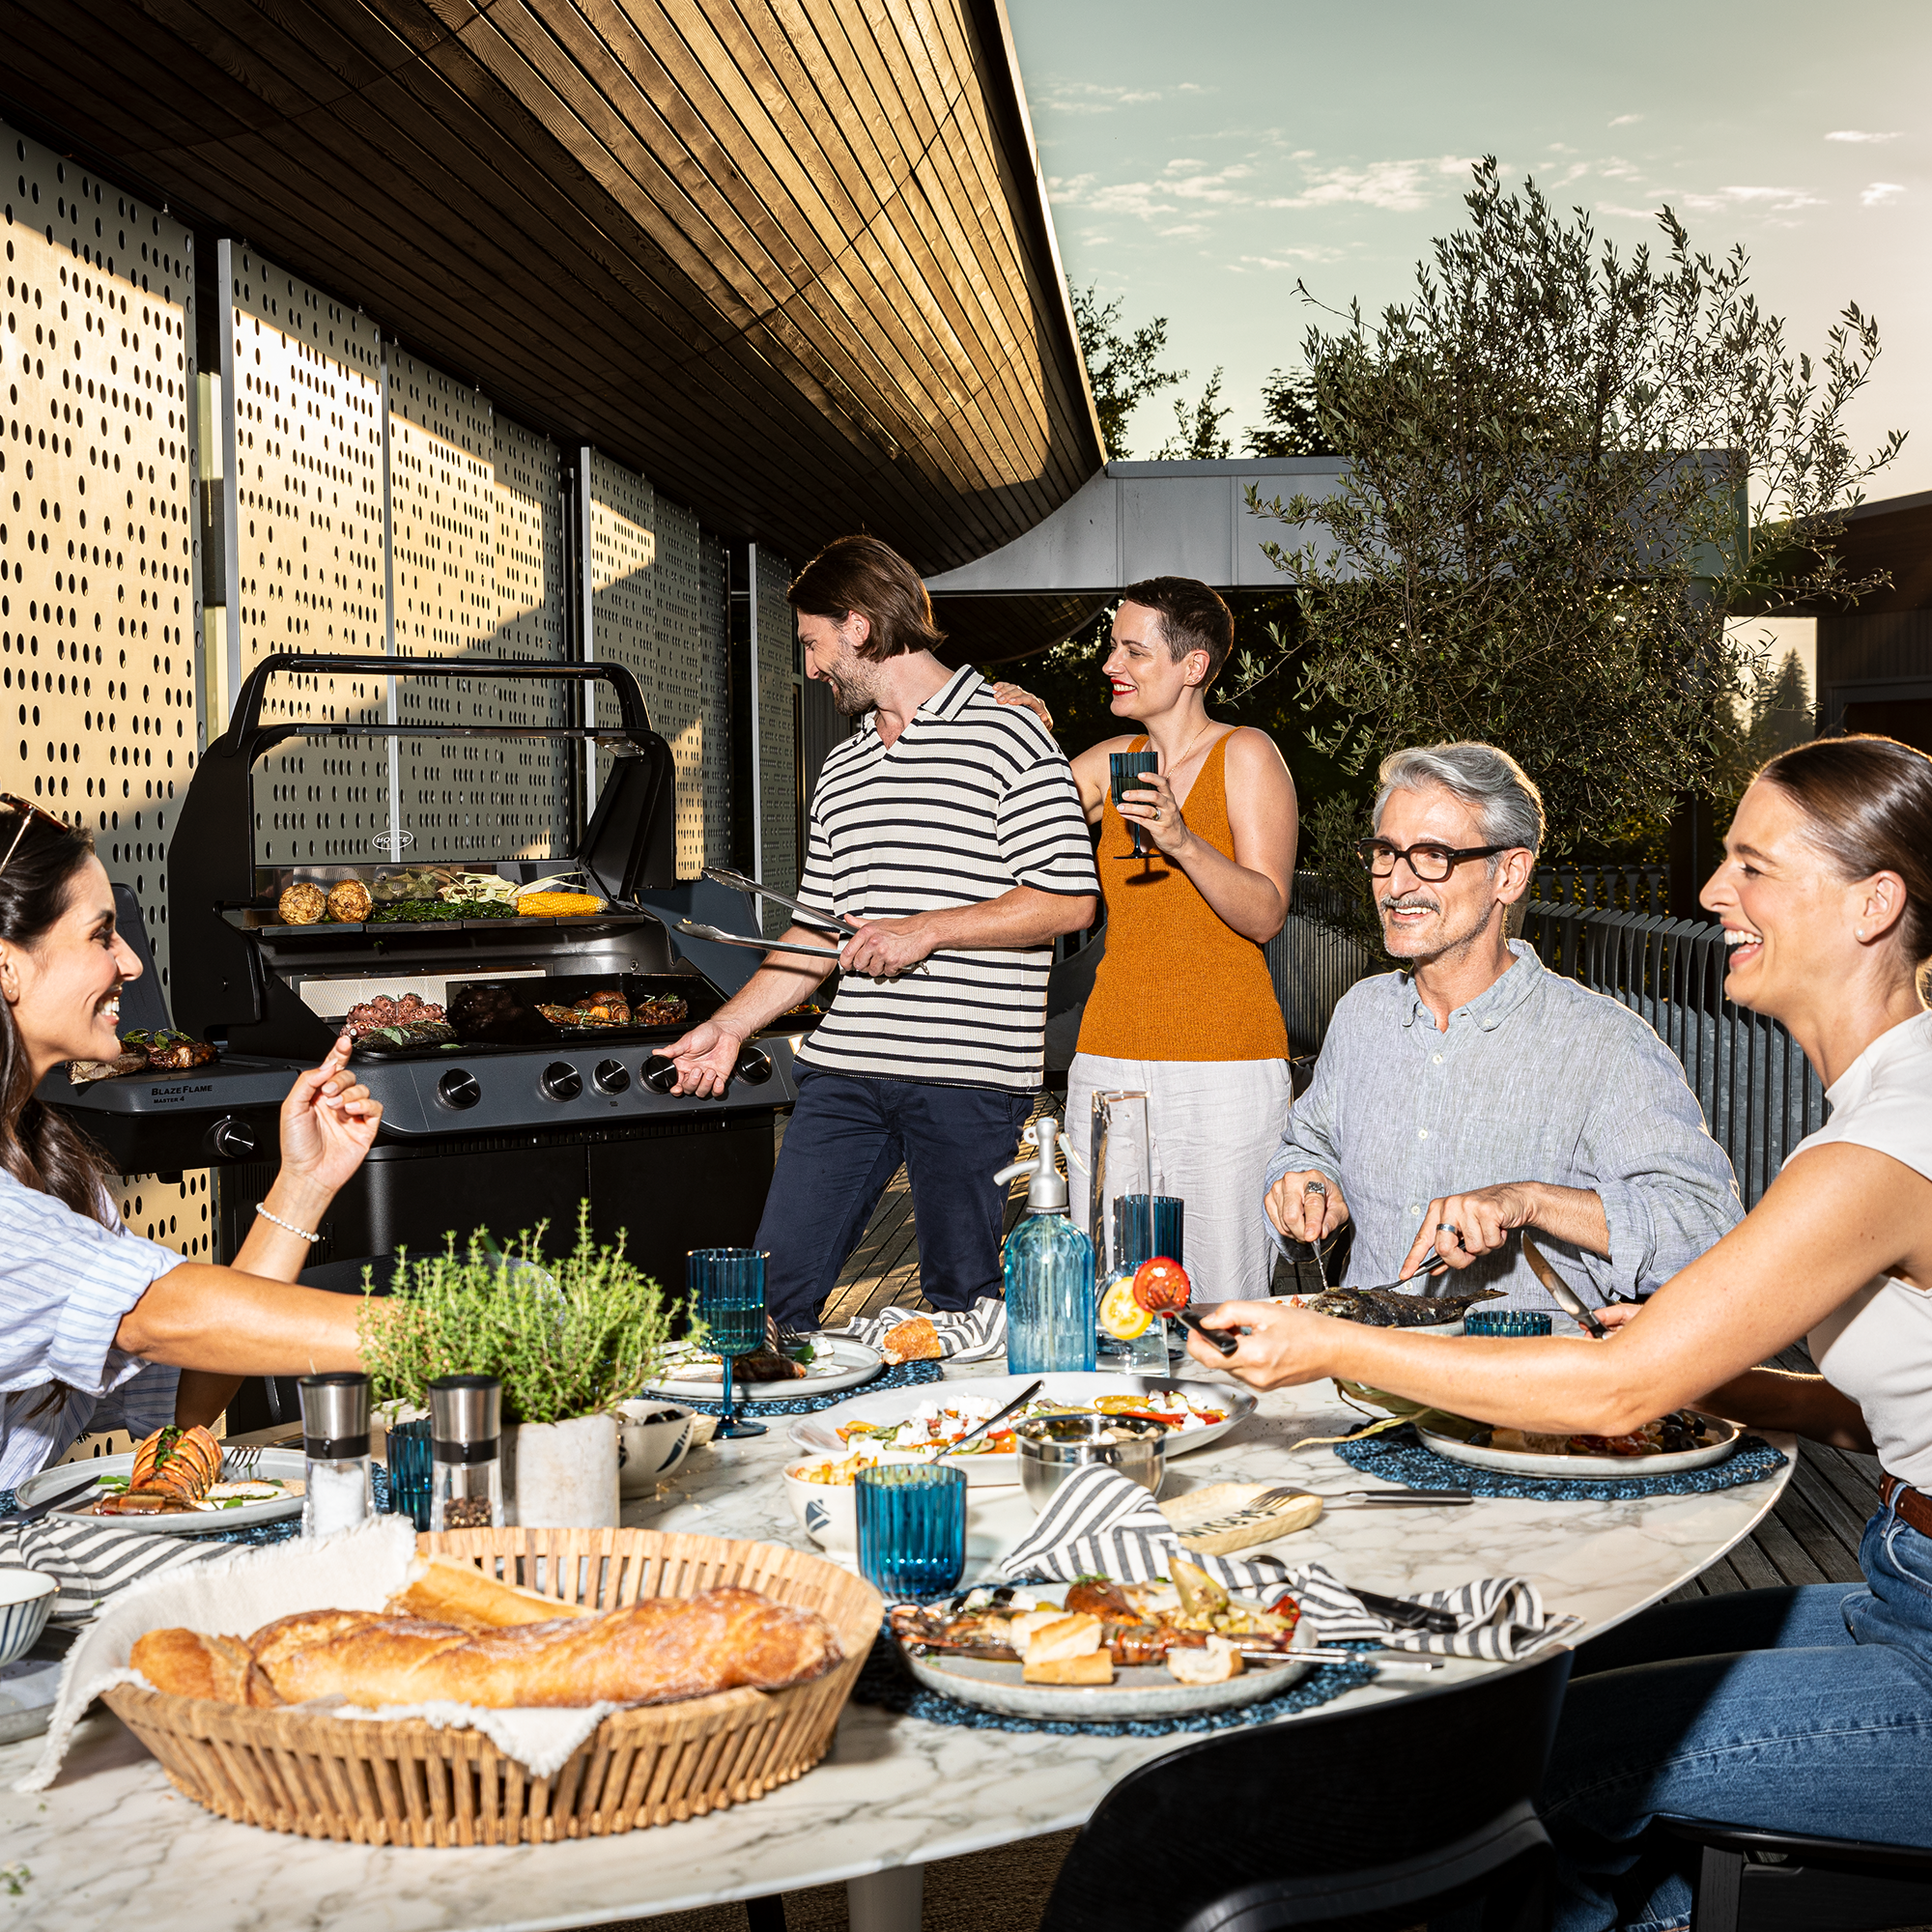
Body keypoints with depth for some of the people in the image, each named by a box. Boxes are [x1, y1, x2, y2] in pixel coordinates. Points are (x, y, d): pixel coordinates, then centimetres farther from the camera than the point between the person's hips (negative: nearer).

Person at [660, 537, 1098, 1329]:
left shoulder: (1007, 736, -4)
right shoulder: (841, 771, 19)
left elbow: (1070, 902, -11)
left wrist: (928, 931, -13)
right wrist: (731, 1024, 16)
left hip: (968, 1076, -6)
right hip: (845, 1068, 7)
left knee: (961, 1301, 1)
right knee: (775, 1290, 5)